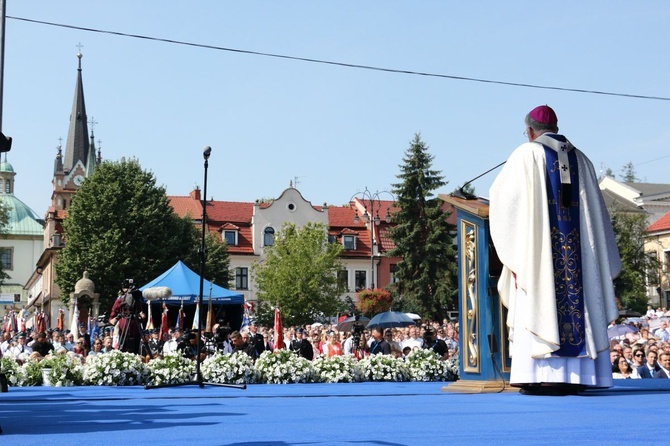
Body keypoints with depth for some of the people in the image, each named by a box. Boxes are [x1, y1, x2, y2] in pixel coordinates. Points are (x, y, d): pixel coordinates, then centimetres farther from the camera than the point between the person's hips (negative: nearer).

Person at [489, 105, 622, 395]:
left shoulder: (527, 154, 2)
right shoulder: (580, 159, 15)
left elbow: (498, 193, 6)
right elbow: (596, 210, 14)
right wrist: (602, 257, 18)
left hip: (539, 243, -4)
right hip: (578, 245, 4)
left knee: (540, 305, -5)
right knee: (580, 305, 4)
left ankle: (544, 377, -12)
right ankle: (577, 376, -1)